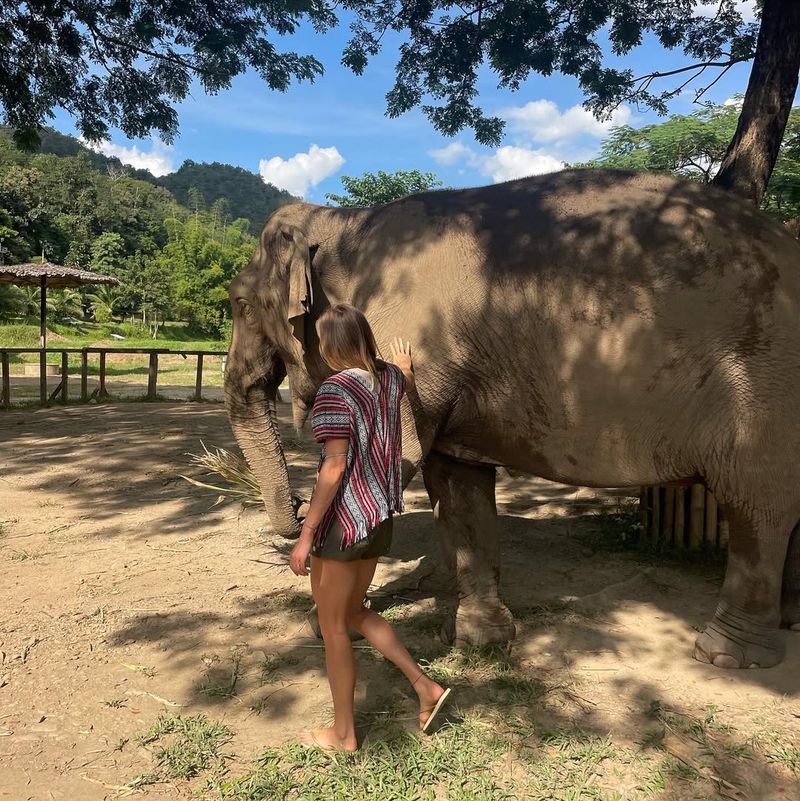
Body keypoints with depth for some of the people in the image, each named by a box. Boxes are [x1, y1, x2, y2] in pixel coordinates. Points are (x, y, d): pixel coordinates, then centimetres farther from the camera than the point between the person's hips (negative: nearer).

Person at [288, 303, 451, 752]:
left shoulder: (336, 390, -19)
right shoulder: (390, 377, 4)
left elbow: (335, 467, -23)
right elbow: (407, 382, 30)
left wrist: (306, 536, -18)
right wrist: (404, 363, 54)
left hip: (343, 519, -8)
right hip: (380, 517, 8)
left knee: (333, 627, 10)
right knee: (354, 612, 24)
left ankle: (343, 735, 25)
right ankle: (426, 686, 23)